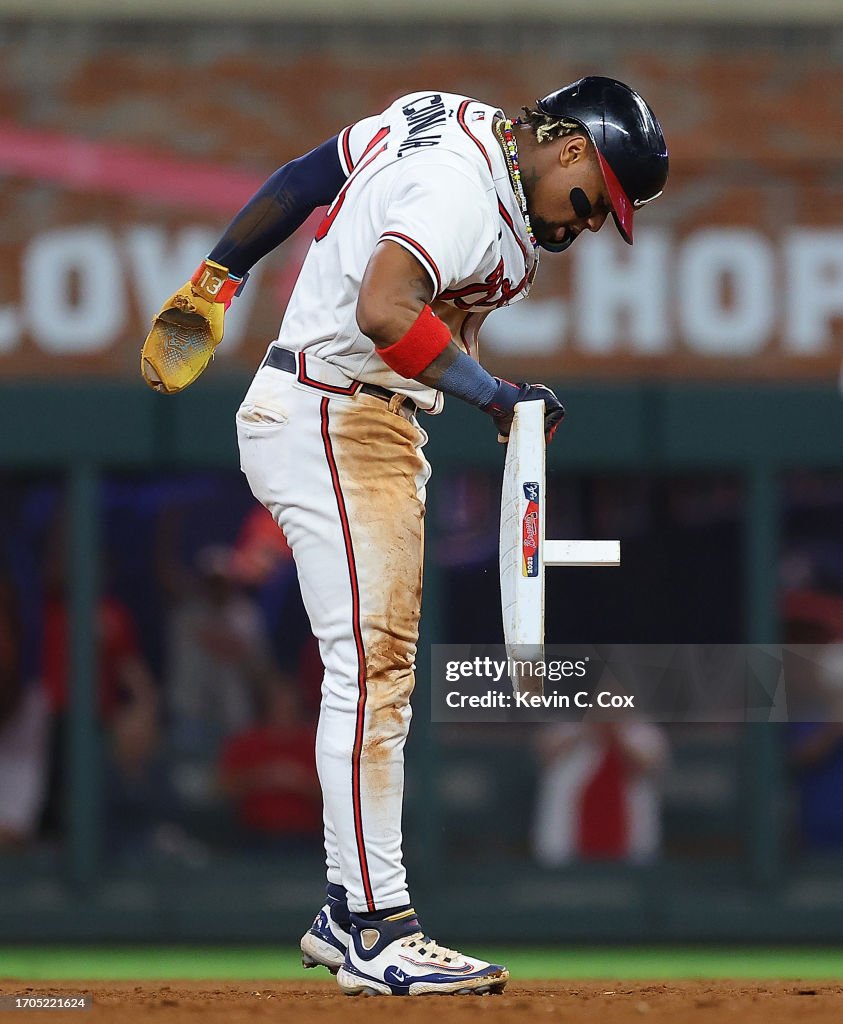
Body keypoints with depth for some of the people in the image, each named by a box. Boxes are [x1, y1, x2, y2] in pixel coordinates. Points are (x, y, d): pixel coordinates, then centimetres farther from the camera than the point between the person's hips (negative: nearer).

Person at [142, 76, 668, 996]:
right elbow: (383, 313, -35)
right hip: (329, 425, -11)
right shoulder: (466, 192, -21)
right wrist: (493, 392, -28)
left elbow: (307, 173, 18)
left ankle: (346, 917, 16)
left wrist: (217, 281, 23)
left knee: (381, 674, 12)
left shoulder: (457, 121, 10)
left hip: (377, 433, 11)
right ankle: (377, 936, -17)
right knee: (368, 669, -14)